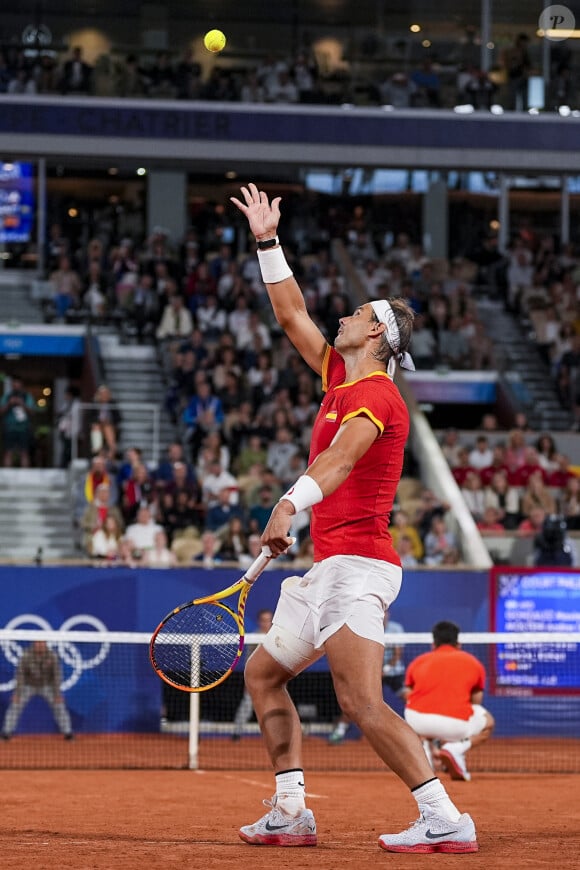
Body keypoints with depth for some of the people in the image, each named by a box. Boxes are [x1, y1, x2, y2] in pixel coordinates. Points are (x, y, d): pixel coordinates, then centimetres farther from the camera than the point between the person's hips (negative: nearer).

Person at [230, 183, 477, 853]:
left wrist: (290, 503, -46)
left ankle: (445, 821, -26)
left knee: (361, 702, -22)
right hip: (328, 567, 11)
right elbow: (292, 316, 26)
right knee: (263, 673, 17)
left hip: (355, 562, -11)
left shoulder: (374, 395, -12)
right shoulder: (340, 377, 16)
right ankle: (290, 813, 15)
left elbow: (342, 455, -31)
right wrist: (267, 243, 25)